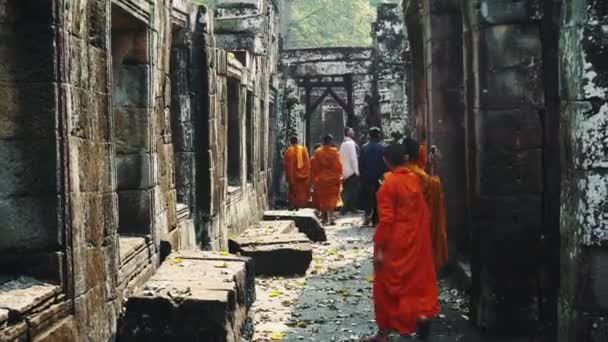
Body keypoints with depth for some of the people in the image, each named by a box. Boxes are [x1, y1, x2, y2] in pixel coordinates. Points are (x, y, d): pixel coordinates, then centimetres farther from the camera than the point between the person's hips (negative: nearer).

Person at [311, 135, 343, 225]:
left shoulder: (317, 153, -4)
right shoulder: (334, 152, -8)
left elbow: (314, 167, 0)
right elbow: (338, 166, -7)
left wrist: (314, 179, 7)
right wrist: (339, 177, 3)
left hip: (320, 179, 1)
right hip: (332, 179, -1)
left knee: (322, 198, 12)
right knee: (332, 199, 4)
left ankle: (324, 218, 15)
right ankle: (330, 218, -6)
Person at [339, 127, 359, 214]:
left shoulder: (343, 144, 12)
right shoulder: (351, 143, -12)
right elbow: (353, 157, -16)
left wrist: (342, 170, 17)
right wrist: (356, 171, -14)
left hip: (344, 172, 8)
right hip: (352, 171, -8)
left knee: (346, 191, 10)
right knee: (352, 191, -4)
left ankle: (345, 209, 12)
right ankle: (351, 209, -6)